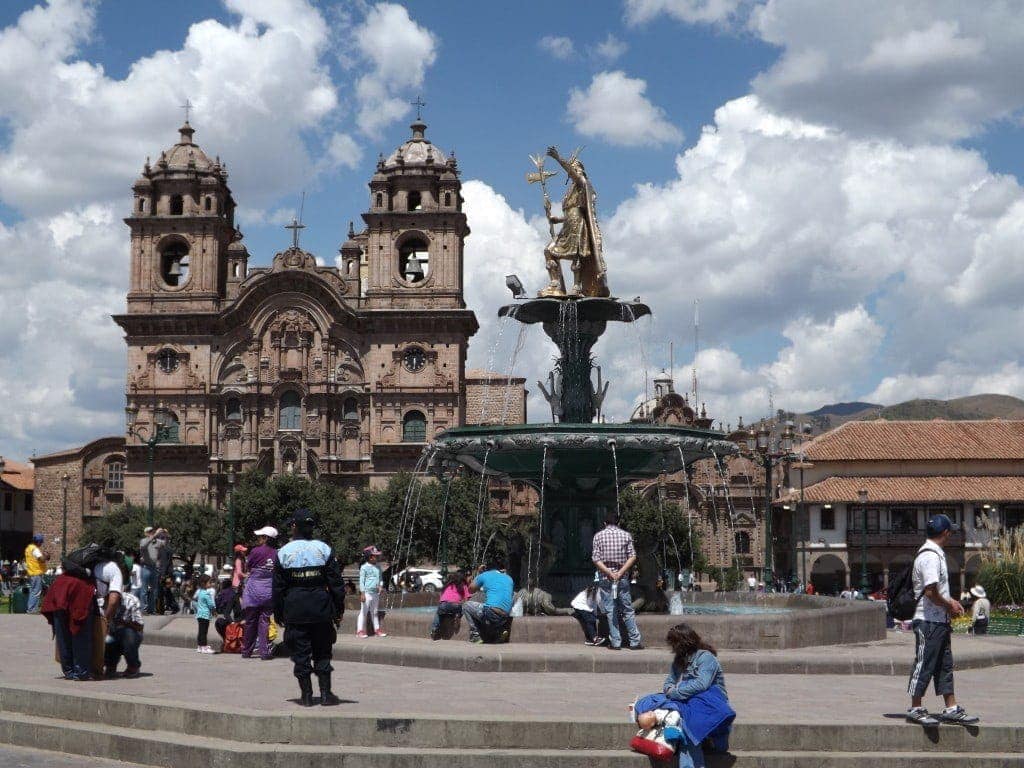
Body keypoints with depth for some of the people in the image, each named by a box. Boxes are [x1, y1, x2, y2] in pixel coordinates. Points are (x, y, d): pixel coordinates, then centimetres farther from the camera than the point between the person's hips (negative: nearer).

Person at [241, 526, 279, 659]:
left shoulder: (256, 551, -11)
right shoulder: (276, 553, -1)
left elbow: (247, 568, 2)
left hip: (254, 590, -2)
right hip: (269, 591, 3)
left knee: (251, 621, 8)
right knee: (265, 621, 4)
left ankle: (247, 651, 17)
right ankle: (265, 652, -3)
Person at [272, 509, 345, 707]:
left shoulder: (284, 552, -2)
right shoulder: (323, 549, 0)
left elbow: (278, 587, 2)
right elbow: (336, 583, 1)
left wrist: (278, 614, 11)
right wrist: (338, 610, 8)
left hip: (295, 610, -1)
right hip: (321, 609, 1)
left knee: (300, 654, 6)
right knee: (322, 653, 11)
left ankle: (306, 696, 8)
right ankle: (325, 694, 9)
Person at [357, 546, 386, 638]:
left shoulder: (377, 567, 11)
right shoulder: (364, 567, -9)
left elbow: (380, 578, 20)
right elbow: (361, 581, -11)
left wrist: (380, 586, 2)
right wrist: (362, 593, -16)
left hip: (375, 593, 7)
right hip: (367, 592, -7)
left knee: (374, 612, 16)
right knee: (363, 612, -2)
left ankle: (377, 629, 22)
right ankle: (360, 630, 2)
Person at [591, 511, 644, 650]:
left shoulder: (598, 536, 0)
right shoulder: (626, 535, 3)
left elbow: (596, 559, -7)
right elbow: (632, 556, -5)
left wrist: (609, 573, -10)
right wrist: (620, 572, -9)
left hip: (606, 578, -1)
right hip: (623, 578, 1)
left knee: (610, 611, 3)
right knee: (628, 610, 8)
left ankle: (615, 642, 3)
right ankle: (635, 641, 7)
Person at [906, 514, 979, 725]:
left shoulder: (937, 553, 15)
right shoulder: (930, 556, -19)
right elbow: (931, 592, -24)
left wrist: (950, 601, 12)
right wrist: (949, 606, -11)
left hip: (940, 621, 10)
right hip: (929, 621, -10)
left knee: (945, 665, 12)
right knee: (924, 665, -2)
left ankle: (951, 709, 17)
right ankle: (915, 710, 6)